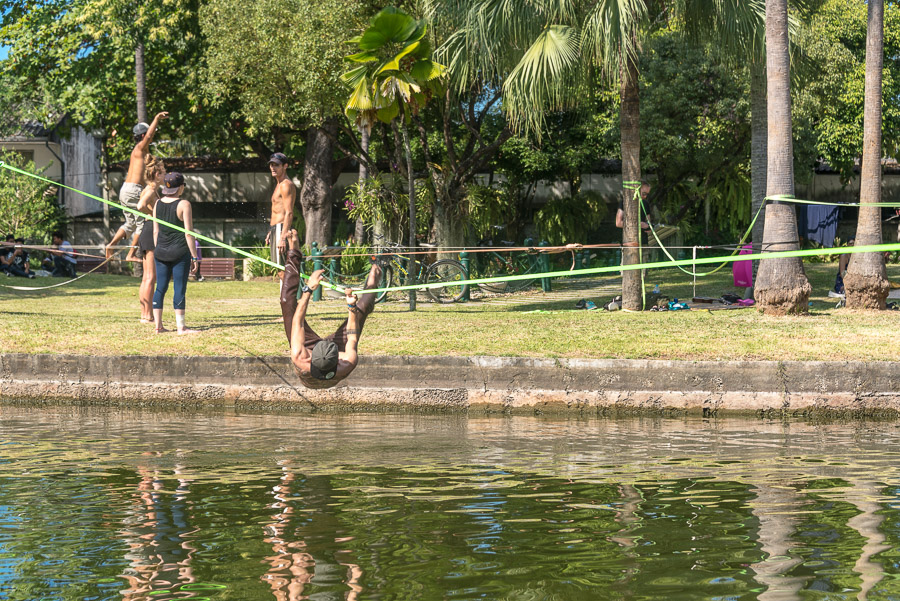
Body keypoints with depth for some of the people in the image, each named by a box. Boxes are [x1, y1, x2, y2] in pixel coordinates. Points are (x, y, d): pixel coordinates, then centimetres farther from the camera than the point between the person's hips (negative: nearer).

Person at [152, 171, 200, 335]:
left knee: (160, 288, 9)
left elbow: (155, 231, 11)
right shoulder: (183, 204, -9)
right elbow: (188, 233, -10)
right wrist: (194, 256, -5)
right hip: (180, 251, -5)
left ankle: (158, 325, 10)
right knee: (180, 289, -3)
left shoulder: (158, 204, 7)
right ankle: (181, 326, -2)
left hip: (161, 252, 5)